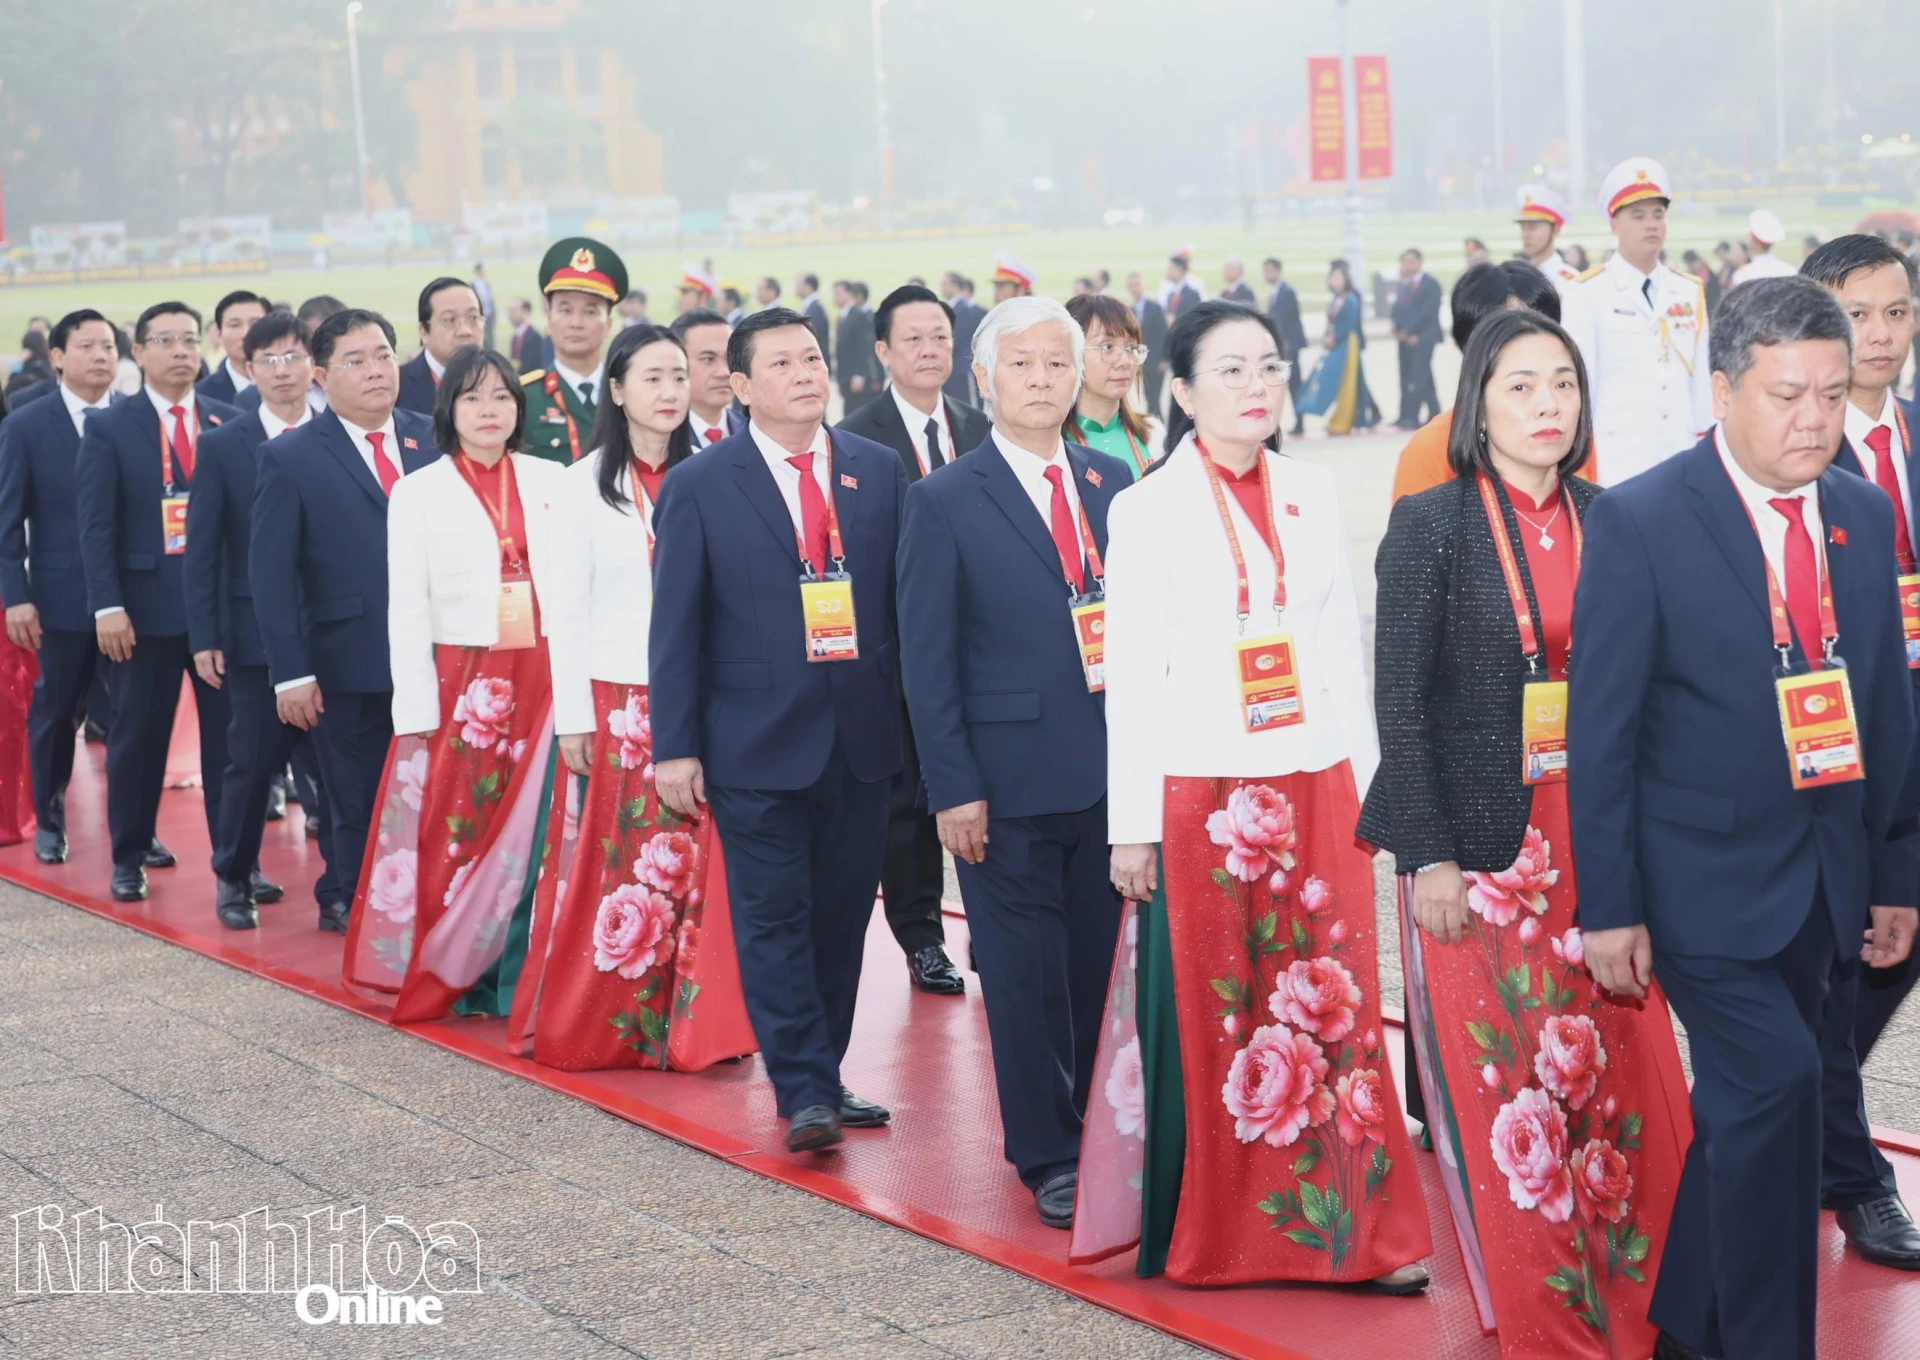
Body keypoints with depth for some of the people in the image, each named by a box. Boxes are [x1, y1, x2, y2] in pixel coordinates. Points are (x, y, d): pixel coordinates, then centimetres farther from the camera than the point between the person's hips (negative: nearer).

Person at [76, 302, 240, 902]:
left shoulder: (230, 423, 7)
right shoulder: (110, 428, 1)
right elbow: (96, 526, -3)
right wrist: (108, 606, -12)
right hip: (145, 605, -2)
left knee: (228, 734, 3)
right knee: (138, 735, 7)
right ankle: (130, 856, 19)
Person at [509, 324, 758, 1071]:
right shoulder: (585, 485, 0)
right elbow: (566, 611, -1)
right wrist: (572, 719, -4)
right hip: (616, 701, -2)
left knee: (696, 866, 2)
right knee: (612, 869, 2)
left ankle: (694, 1025, 11)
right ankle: (594, 1028, 14)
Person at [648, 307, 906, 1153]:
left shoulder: (879, 471, 6)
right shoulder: (699, 487, -2)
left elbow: (907, 599, 8)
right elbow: (676, 626, -2)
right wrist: (674, 747, -6)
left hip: (863, 737, 3)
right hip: (758, 743, -3)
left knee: (843, 915, 10)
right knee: (775, 918, -2)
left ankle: (824, 1077, 21)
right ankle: (803, 1093, 2)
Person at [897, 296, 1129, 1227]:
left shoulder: (1112, 483, 9)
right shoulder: (944, 504, -4)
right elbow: (927, 662, -4)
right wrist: (953, 789, -10)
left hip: (1112, 771, 4)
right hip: (1010, 784, -4)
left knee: (1102, 965, 10)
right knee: (1027, 973, 3)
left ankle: (1105, 1138, 25)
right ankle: (1048, 1158, 15)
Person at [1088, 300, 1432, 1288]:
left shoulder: (1312, 495, 8)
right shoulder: (1146, 510, -2)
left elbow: (1343, 647, 12)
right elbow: (1132, 677, -2)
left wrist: (1366, 778, 10)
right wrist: (1131, 827, -4)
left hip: (1317, 787, 3)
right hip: (1200, 791, -3)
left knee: (1331, 1003, 2)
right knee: (1211, 1015, 3)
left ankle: (1350, 1228, 9)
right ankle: (1214, 1234, 15)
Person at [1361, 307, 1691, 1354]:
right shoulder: (1431, 523, -6)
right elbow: (1400, 702, -8)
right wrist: (1430, 857, -13)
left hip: (1597, 833, 4)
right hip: (1480, 839, -4)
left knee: (1625, 1072, 6)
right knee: (1504, 1085, 3)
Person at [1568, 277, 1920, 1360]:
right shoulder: (1639, 521, -12)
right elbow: (1601, 729, -11)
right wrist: (1607, 905, -12)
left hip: (1823, 876, 6)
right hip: (1705, 875, -6)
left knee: (1744, 1102, 14)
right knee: (1776, 1081, -17)